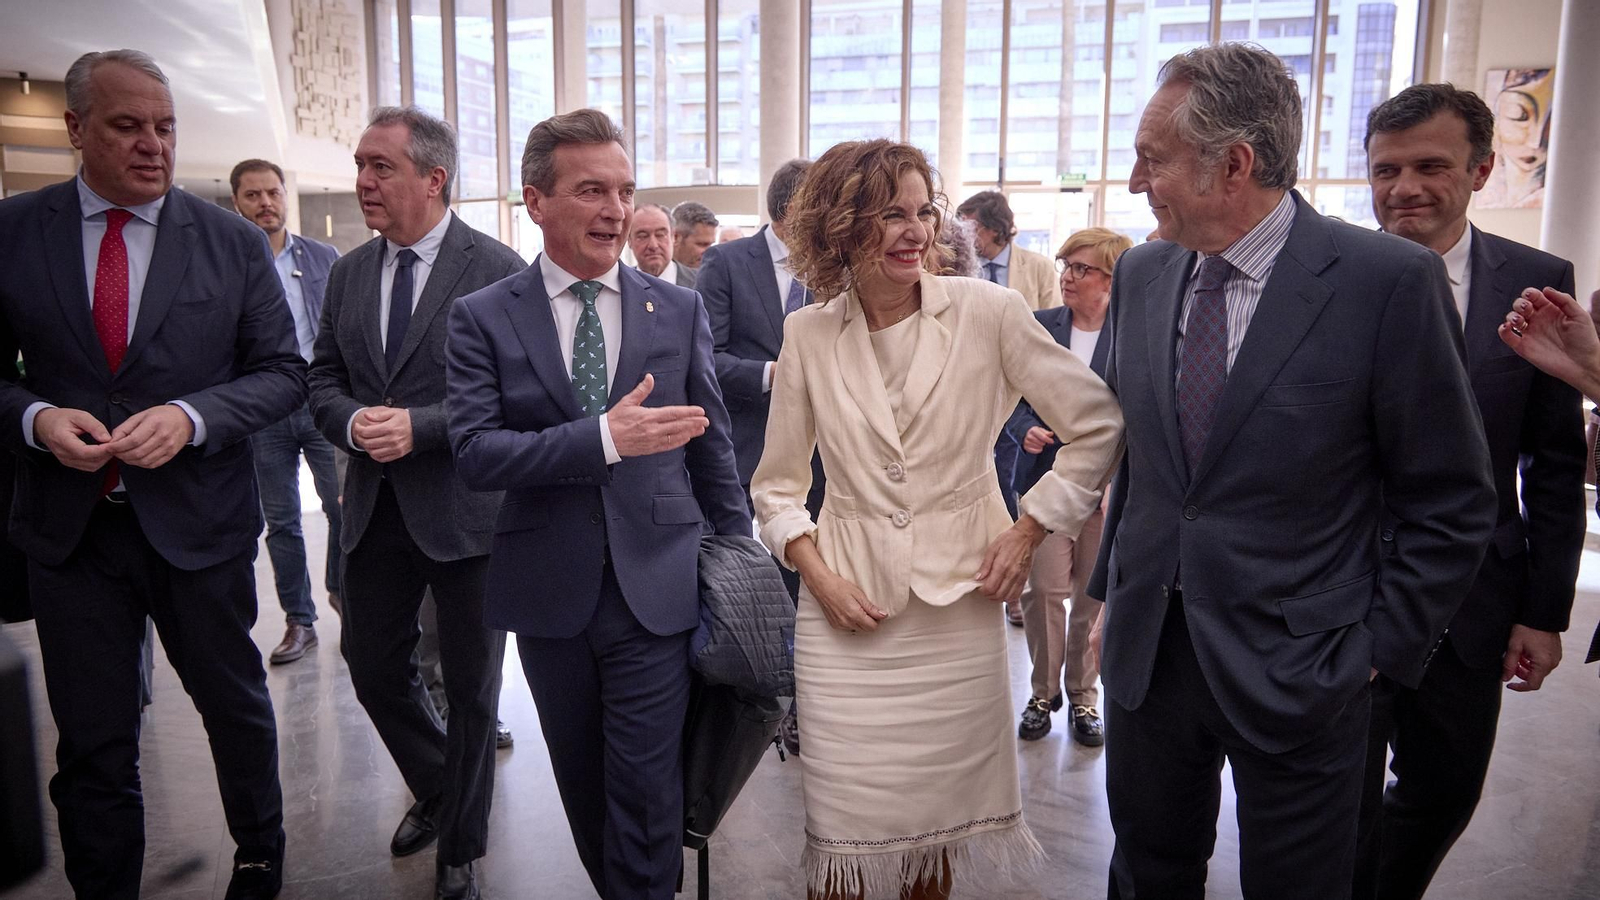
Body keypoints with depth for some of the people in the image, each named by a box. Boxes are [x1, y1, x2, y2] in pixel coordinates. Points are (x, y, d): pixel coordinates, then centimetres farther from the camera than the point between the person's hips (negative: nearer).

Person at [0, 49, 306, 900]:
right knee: (92, 743, 11)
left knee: (235, 702, 17)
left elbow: (283, 373, -2)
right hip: (68, 526, 1)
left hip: (200, 522, 0)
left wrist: (190, 416, -18)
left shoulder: (234, 241, -3)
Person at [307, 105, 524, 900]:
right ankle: (435, 790, 45)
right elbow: (324, 385, 10)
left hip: (466, 508, -5)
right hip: (375, 507, 6)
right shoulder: (348, 273, 7)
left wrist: (417, 427, -22)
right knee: (373, 668, 16)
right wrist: (355, 425, -12)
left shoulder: (496, 268, -11)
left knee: (471, 684, 10)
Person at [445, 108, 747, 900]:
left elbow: (711, 448, 7)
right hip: (549, 593, 1)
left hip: (656, 588, 0)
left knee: (647, 795, 2)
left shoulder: (680, 309, 2)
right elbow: (475, 452, -13)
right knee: (583, 786, 18)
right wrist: (606, 438, -25)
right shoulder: (483, 318, -2)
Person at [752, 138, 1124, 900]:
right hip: (847, 610, 1)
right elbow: (777, 485, 9)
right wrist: (817, 574, -4)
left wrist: (1028, 530, -3)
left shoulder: (989, 312, -5)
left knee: (941, 818, 12)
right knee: (844, 830, 5)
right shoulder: (807, 333, 0)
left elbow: (1099, 427, 0)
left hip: (957, 606, 0)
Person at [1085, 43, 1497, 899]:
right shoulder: (1140, 274, 1)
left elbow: (1452, 503, -7)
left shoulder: (1390, 281, -14)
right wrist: (1111, 590, 11)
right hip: (1145, 648, 5)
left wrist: (1379, 648, -7)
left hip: (1296, 666, -4)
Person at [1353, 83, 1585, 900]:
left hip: (1472, 606, 3)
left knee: (1444, 795, 18)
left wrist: (1544, 611, 0)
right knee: (1342, 804, 8)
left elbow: (1555, 464, 2)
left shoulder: (1536, 282, 0)